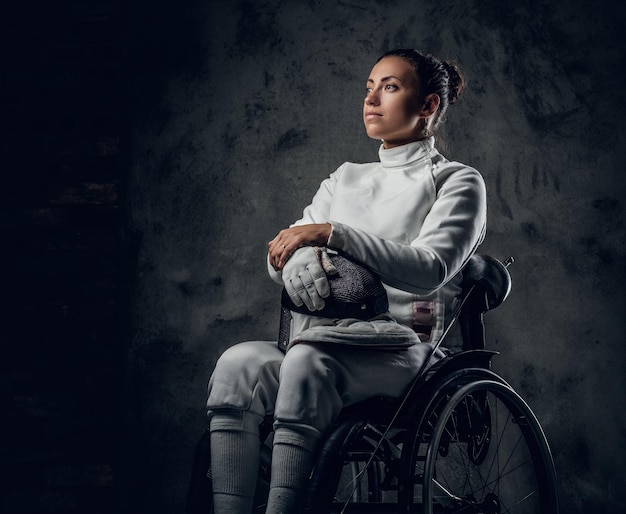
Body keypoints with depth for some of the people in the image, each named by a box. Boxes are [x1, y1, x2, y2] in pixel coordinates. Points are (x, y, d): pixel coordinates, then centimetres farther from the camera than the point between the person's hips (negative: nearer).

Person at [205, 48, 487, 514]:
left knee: (307, 362, -36)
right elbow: (279, 256, 15)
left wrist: (330, 233, -19)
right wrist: (296, 258, -11)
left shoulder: (458, 182, 9)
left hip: (402, 351, -5)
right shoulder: (345, 179, 27)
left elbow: (430, 269, -10)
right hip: (324, 345, 5)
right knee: (239, 363, -27)